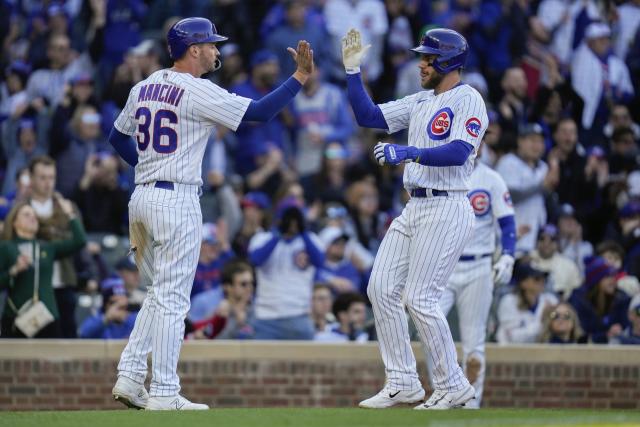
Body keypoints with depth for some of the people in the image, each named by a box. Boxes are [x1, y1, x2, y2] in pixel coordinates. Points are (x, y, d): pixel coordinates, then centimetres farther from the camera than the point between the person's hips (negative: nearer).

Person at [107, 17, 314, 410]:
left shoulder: (144, 88, 12)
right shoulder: (198, 92, -11)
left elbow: (118, 136, 23)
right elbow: (259, 112, -15)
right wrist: (301, 77, -10)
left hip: (142, 198, 8)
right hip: (177, 199, -8)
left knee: (161, 293, 18)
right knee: (172, 299, -4)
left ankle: (129, 375, 9)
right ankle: (164, 393, -4)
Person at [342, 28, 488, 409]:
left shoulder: (468, 100, -10)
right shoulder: (421, 102, 16)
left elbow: (459, 153, -24)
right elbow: (367, 116, 16)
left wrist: (408, 153, -33)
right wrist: (353, 70, 8)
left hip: (446, 210, -9)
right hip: (414, 207, 9)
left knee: (420, 299, -12)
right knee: (382, 289, 4)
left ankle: (454, 387, 0)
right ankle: (403, 384, 11)